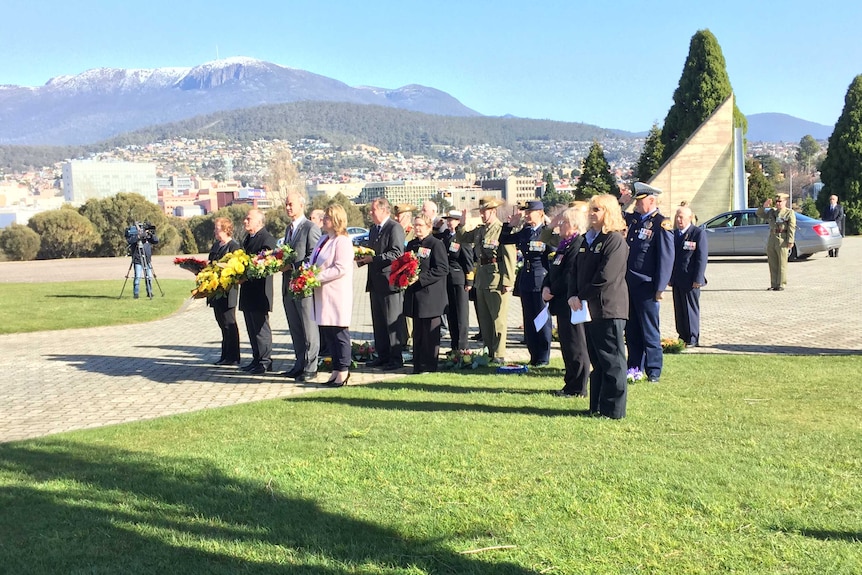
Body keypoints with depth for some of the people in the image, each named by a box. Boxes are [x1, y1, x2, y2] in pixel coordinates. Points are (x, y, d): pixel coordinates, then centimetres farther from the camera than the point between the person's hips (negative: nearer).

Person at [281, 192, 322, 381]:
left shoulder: (311, 228, -10)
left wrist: (292, 266, -18)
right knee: (295, 329, 13)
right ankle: (300, 364, 21)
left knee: (309, 328, -2)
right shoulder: (289, 229, 18)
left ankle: (310, 367, 3)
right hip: (288, 284, 9)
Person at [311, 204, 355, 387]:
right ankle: (336, 370, 20)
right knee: (327, 332, 12)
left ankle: (343, 372, 6)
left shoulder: (342, 241, -12)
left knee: (339, 333, -2)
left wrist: (318, 276, -20)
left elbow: (341, 268, -21)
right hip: (323, 295, 9)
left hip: (337, 295, -9)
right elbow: (314, 262, 25)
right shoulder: (323, 239, 16)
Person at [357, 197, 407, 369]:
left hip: (390, 281, -9)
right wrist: (363, 257, 4)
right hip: (375, 282, 9)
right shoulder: (373, 229, 18)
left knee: (393, 322, -3)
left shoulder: (395, 228, -10)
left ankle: (396, 358, 2)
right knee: (378, 322, 13)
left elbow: (396, 254, -19)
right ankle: (383, 356, 21)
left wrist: (372, 258, -21)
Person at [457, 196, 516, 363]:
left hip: (497, 280, -8)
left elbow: (509, 258, -14)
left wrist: (508, 282, -18)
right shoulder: (479, 230, 12)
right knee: (484, 319, 14)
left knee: (498, 319, -2)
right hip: (481, 279, 8)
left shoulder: (503, 230, -11)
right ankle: (489, 352, 24)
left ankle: (499, 355, 4)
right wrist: (461, 225, 6)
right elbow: (462, 239, 25)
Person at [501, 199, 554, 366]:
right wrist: (510, 225, 7)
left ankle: (543, 357, 10)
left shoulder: (547, 232, -7)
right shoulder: (523, 232, 11)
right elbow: (504, 240, 18)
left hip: (541, 280, -6)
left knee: (543, 319, 1)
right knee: (529, 320, 10)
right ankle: (534, 355, 18)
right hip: (526, 280, 6)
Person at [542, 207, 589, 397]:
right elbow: (553, 271, 17)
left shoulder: (578, 245, -16)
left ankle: (577, 388, 3)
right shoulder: (565, 245, 17)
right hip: (563, 303, 10)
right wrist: (546, 287, 0)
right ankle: (571, 384, 24)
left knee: (575, 346, -3)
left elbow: (570, 276, -21)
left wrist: (552, 292, -13)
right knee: (567, 345, 15)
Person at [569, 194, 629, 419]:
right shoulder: (586, 240, 15)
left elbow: (606, 276, -18)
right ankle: (597, 406, 22)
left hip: (609, 309, -9)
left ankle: (613, 409, 4)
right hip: (589, 309, 9)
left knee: (612, 362, -2)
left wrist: (582, 296, -12)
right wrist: (574, 295, -1)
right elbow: (576, 271, 15)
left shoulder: (615, 240, -11)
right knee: (596, 361, 15)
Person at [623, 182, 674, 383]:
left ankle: (654, 371, 8)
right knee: (631, 330, 12)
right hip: (628, 284, 7)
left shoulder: (662, 224, -9)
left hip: (646, 286, -7)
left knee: (649, 330, 0)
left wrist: (660, 288, -16)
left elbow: (666, 258, -12)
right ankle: (634, 368, 21)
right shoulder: (632, 219, 12)